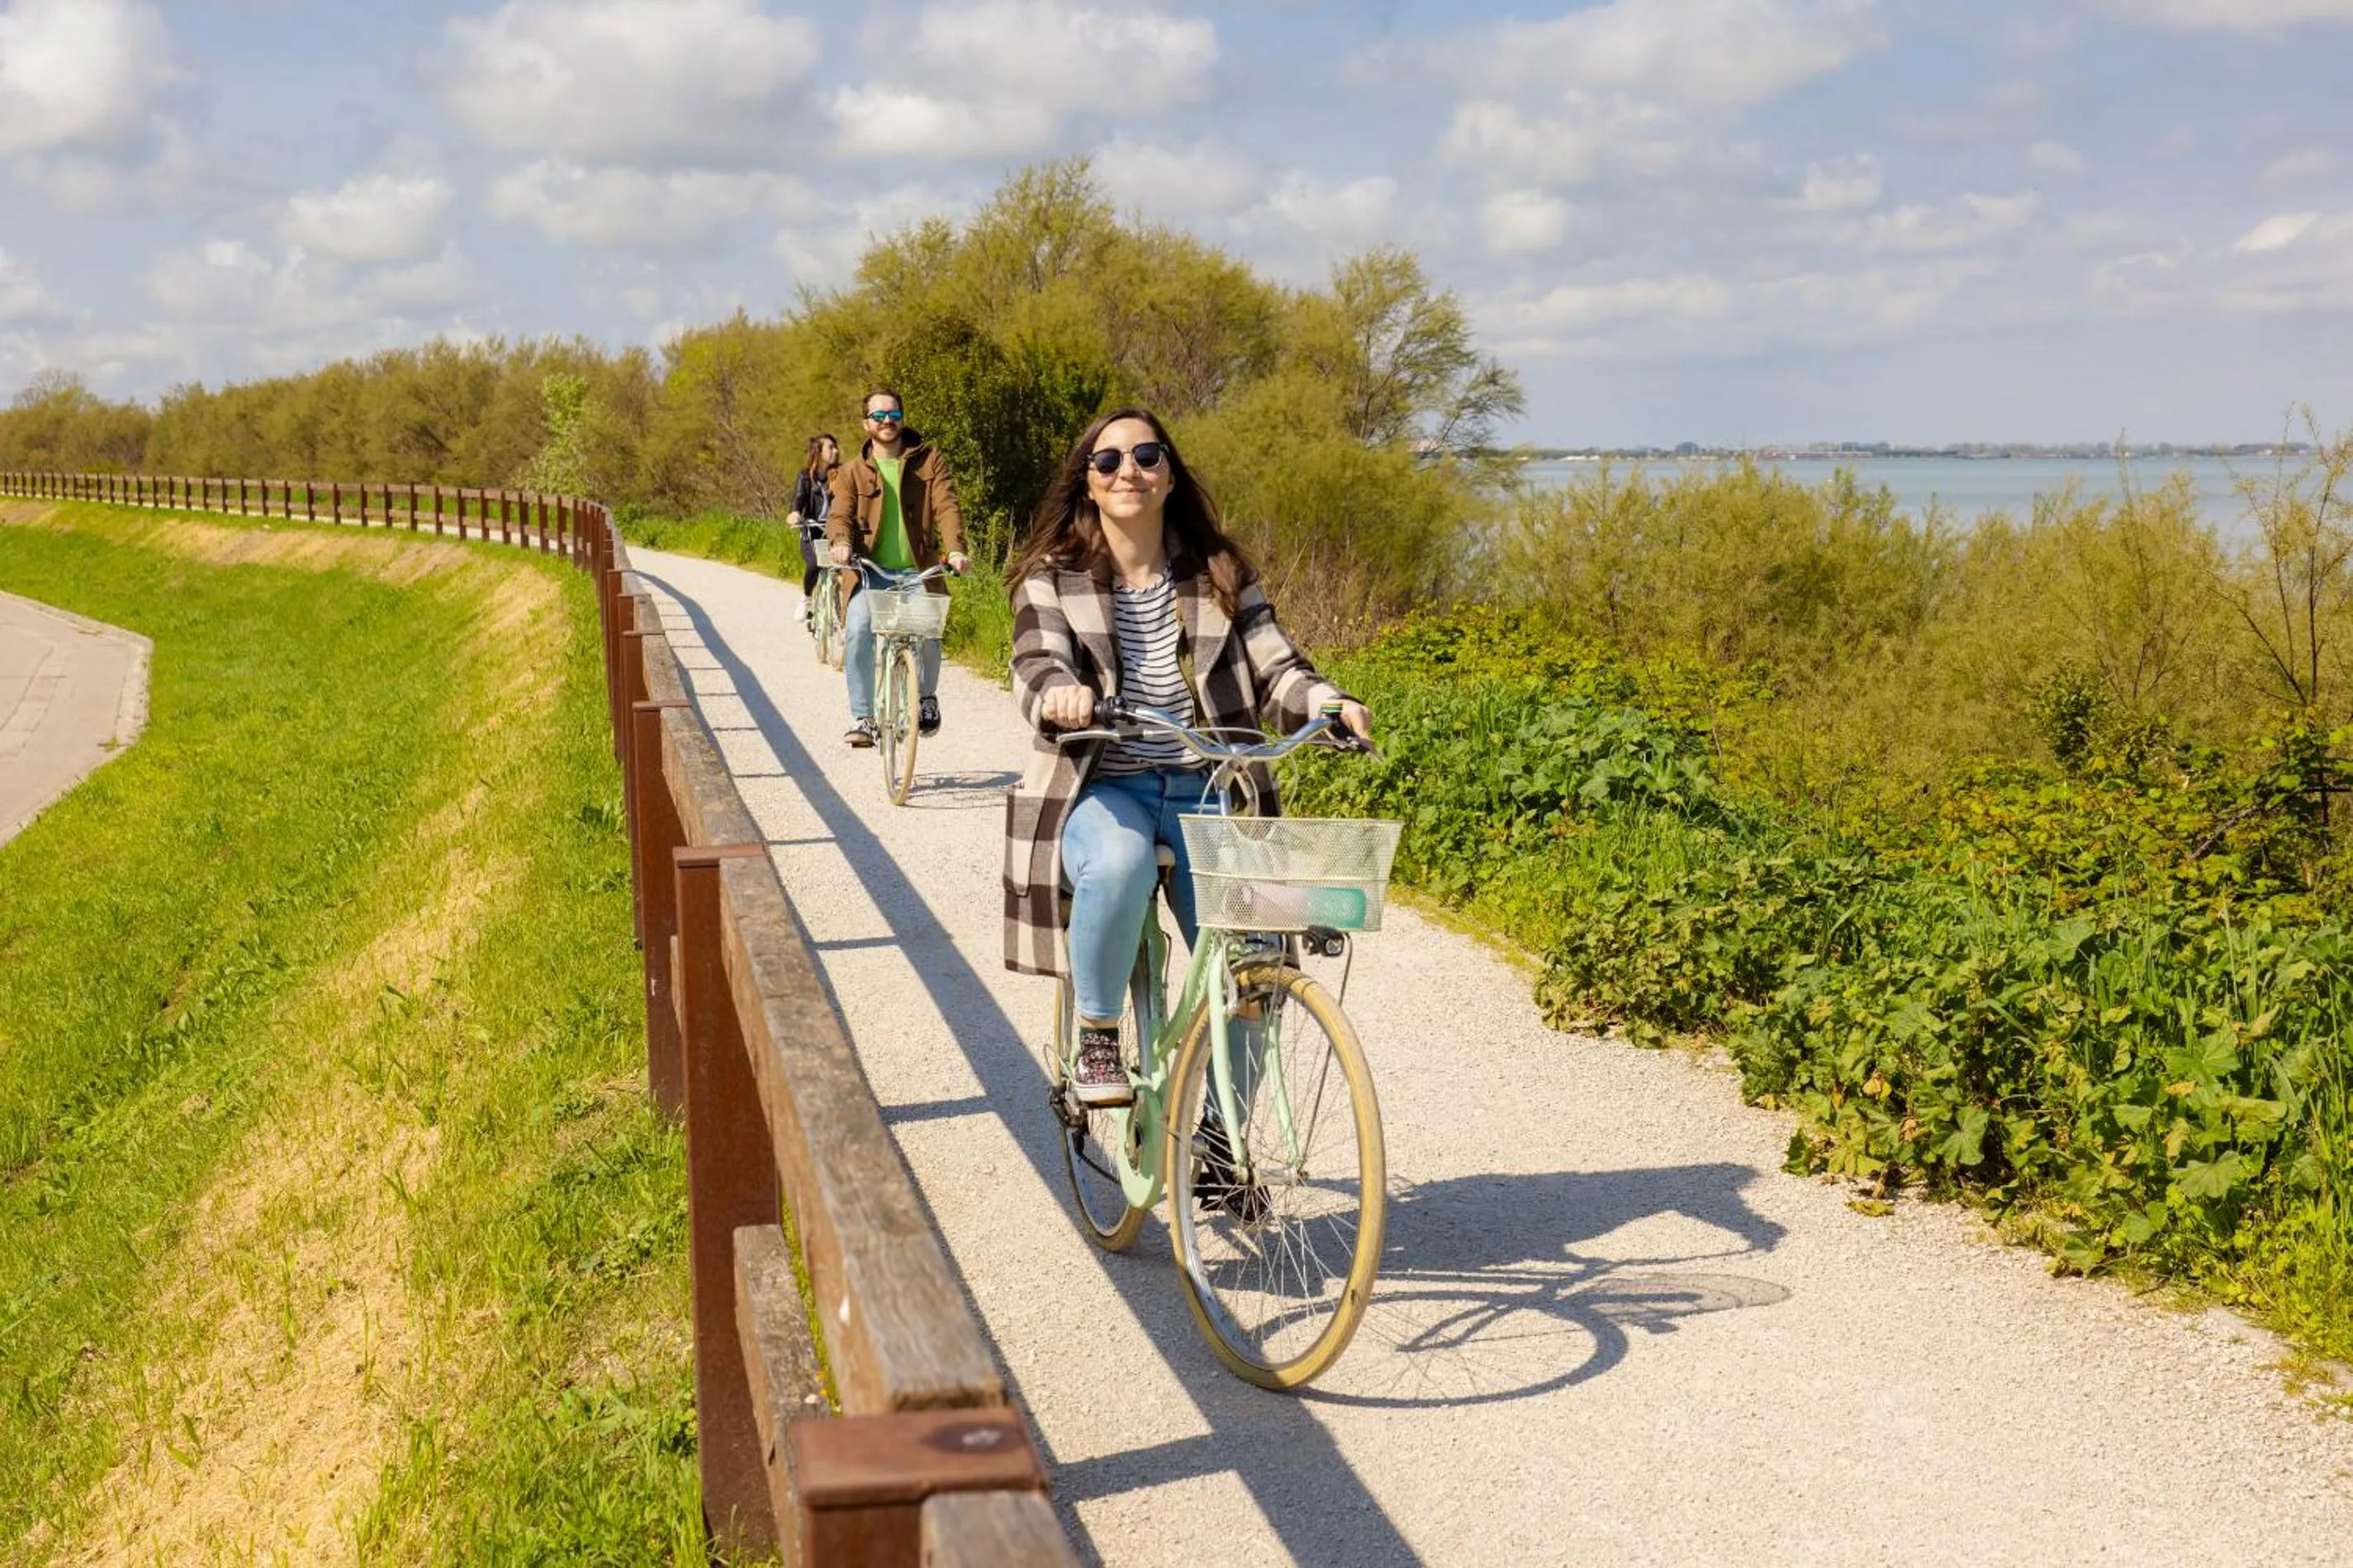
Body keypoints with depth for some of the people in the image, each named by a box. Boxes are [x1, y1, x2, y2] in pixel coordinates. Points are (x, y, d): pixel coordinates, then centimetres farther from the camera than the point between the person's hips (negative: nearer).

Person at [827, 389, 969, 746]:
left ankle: (927, 697, 8)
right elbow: (840, 514, -1)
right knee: (858, 628, -25)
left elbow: (946, 506, -3)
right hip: (870, 571, 1)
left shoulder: (928, 460, 8)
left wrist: (955, 549, -21)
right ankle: (862, 717, -12)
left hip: (917, 570, -1)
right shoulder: (853, 472, 11)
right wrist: (841, 543, -25)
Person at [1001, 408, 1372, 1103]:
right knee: (1119, 863, -39)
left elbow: (1274, 669, 1)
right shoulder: (1053, 577, 3)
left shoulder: (1219, 573, 8)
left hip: (1204, 792, 2)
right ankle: (1097, 1034, -14)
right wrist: (1059, 694, -39)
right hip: (1099, 790, -2)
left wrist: (1330, 703, -22)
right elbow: (1037, 665, -14)